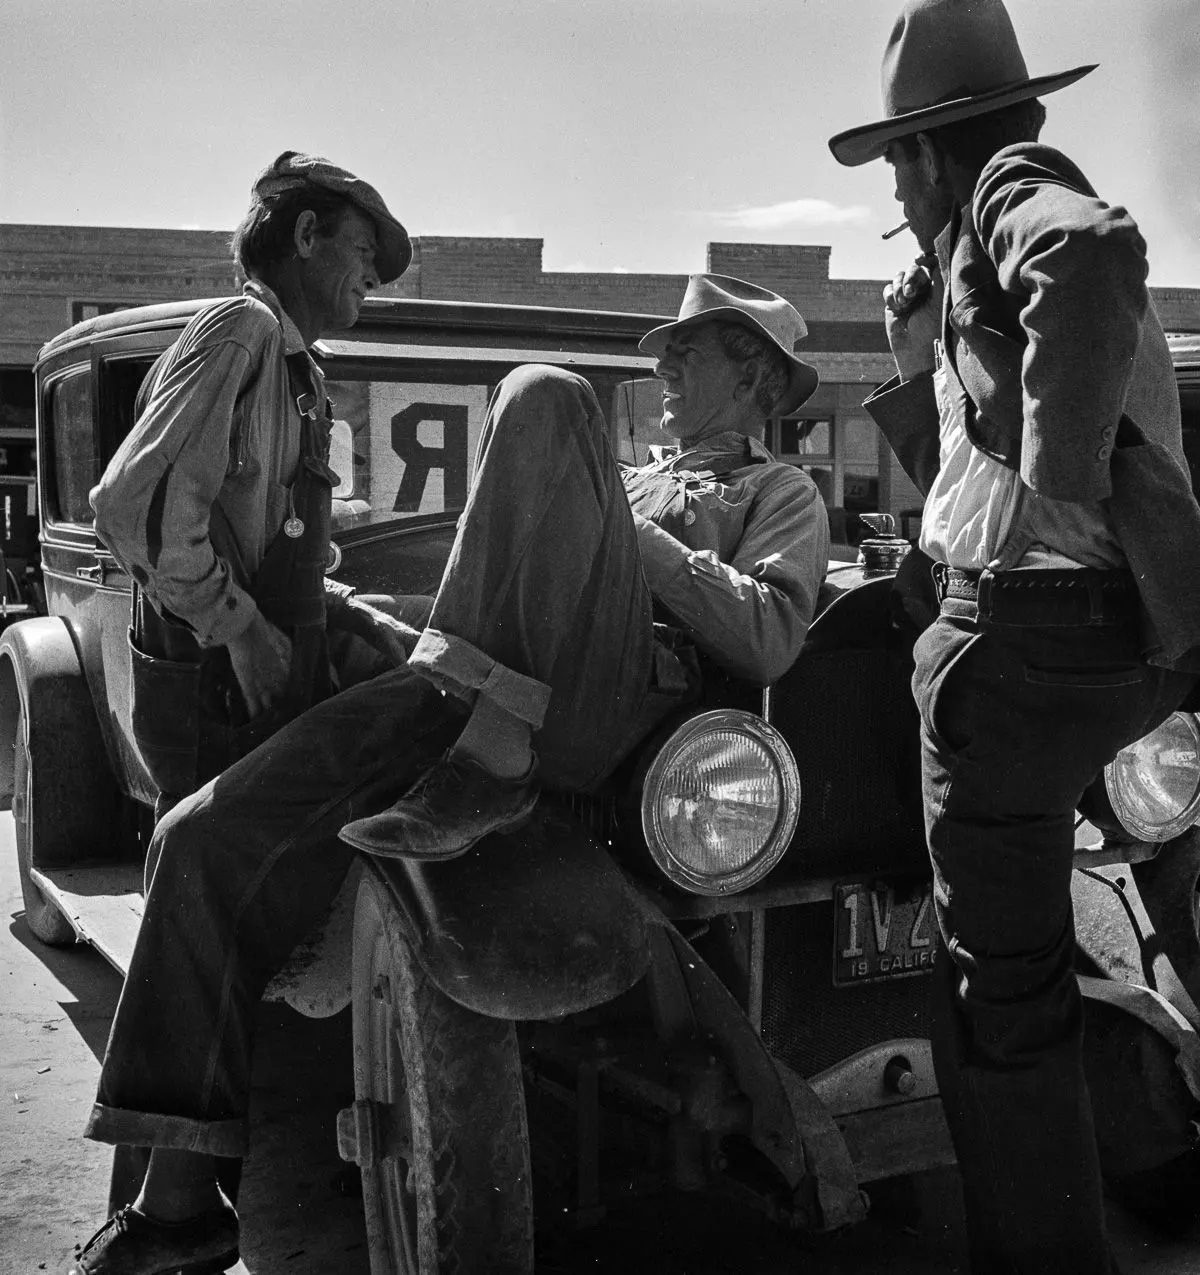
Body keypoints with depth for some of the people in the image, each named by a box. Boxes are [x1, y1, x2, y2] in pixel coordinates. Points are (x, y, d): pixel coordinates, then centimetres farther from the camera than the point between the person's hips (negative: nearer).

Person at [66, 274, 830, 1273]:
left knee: (542, 398, -23)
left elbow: (769, 640, -7)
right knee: (208, 840, -7)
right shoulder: (645, 479, 37)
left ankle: (495, 768, -32)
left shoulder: (781, 495, 16)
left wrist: (623, 534, -6)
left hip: (598, 700, -6)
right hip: (466, 683, 7)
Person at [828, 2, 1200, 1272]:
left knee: (999, 984, -3)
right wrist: (920, 363, 23)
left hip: (1032, 626, -11)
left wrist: (1061, 471, -28)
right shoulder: (1010, 218, 24)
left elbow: (1097, 248, -32)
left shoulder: (1013, 185, -4)